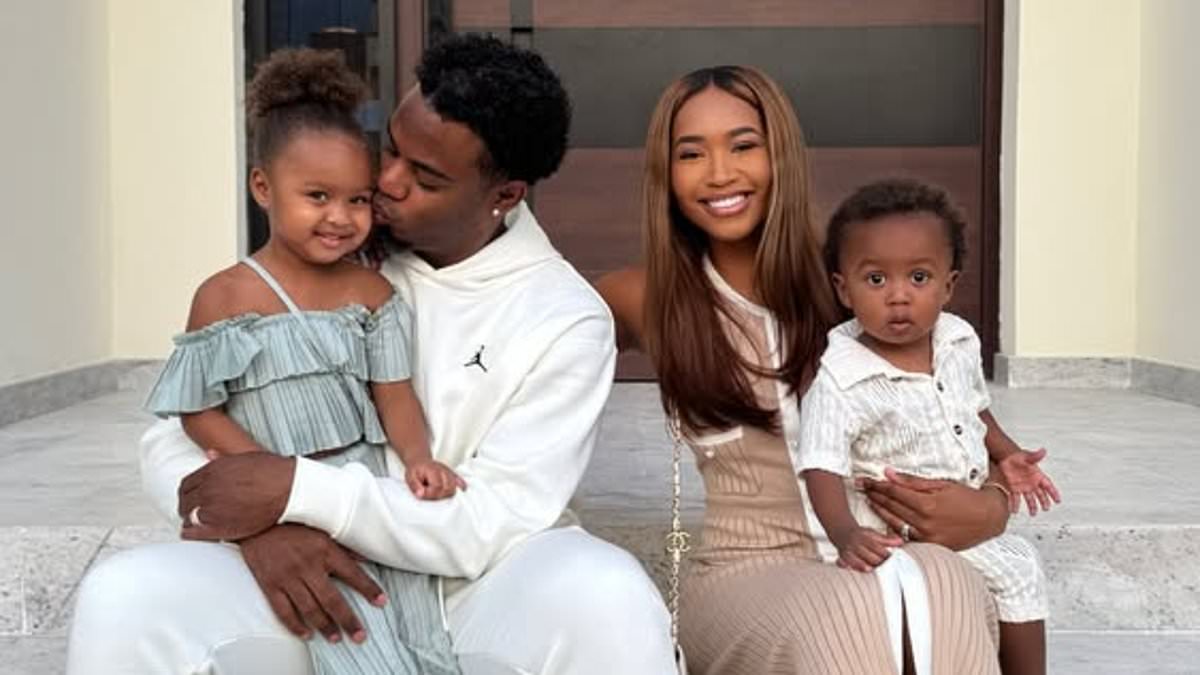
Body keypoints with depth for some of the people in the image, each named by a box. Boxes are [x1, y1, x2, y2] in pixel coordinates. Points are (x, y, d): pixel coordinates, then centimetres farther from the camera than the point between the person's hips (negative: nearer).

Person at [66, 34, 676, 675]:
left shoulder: (566, 319, -8)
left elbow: (495, 525, -14)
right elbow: (173, 438, 1)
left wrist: (297, 490, -21)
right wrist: (261, 525, -20)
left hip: (478, 592, -2)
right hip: (326, 588, 2)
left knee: (605, 595, -34)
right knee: (122, 598, -24)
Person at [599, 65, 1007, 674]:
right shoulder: (647, 299, 2)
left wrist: (990, 508, -9)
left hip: (874, 559, 1)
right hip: (744, 578, -1)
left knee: (941, 589, -34)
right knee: (834, 619, -35)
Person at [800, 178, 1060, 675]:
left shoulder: (960, 342, -2)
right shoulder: (838, 380, -25)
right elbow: (822, 469, -30)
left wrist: (1005, 454, 15)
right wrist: (845, 534, -44)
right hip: (891, 536, -7)